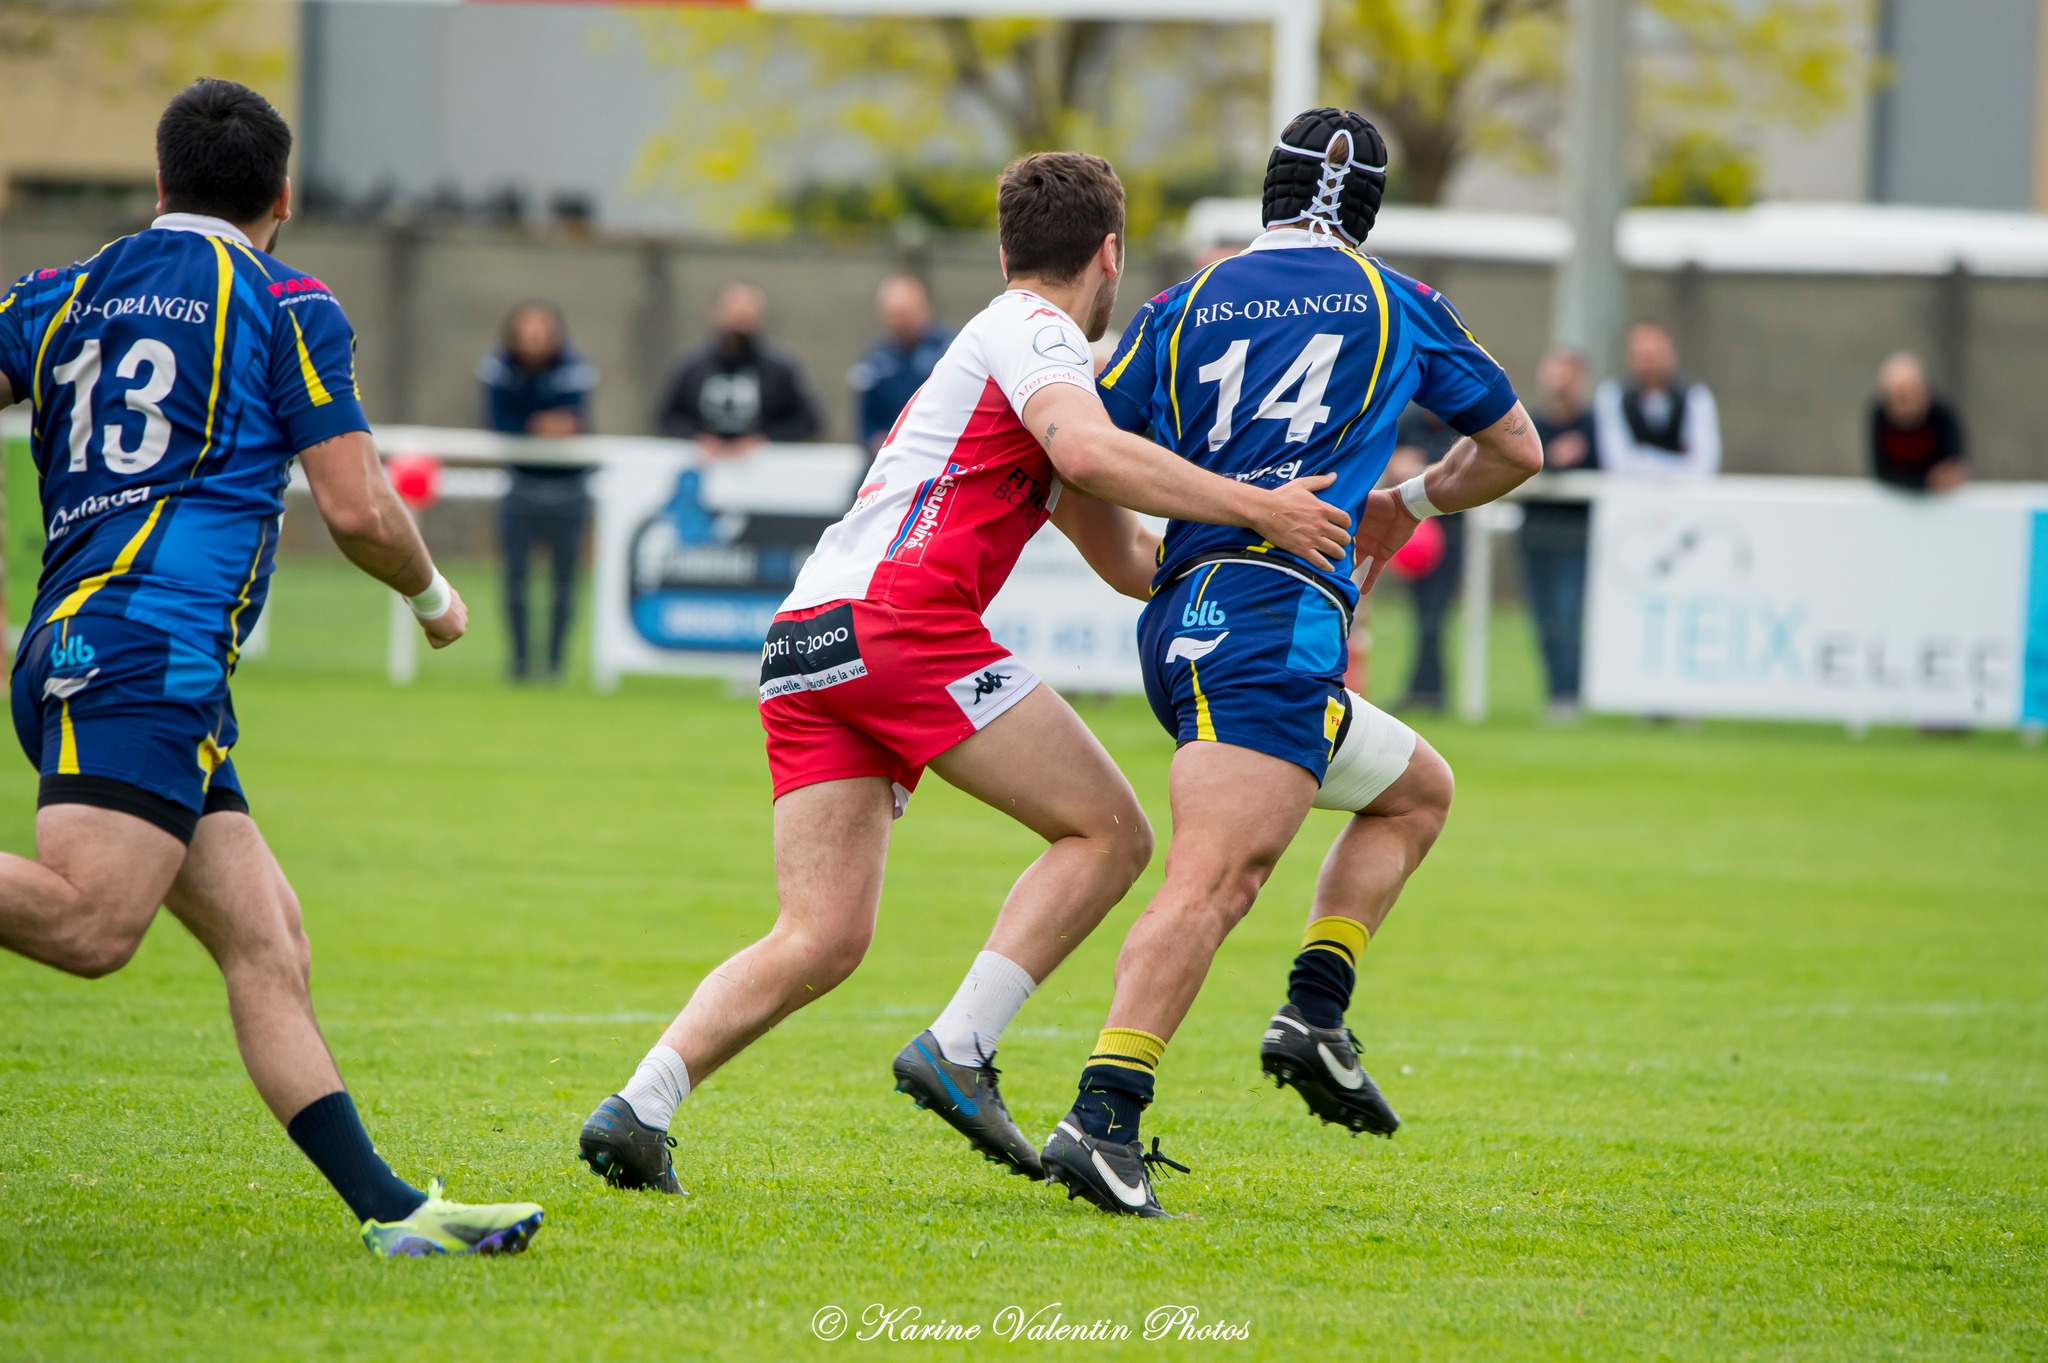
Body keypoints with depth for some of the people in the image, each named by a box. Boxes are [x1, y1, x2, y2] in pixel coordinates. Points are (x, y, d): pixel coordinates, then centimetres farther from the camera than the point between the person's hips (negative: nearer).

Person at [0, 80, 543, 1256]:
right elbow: (357, 511, 1)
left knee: (265, 940, 3)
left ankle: (389, 1207, -2)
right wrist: (433, 597, 20)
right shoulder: (289, 306, 6)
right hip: (149, 647, -8)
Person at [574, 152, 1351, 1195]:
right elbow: (1089, 452, -19)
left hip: (802, 650, 9)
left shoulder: (1007, 339, 33)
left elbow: (1128, 562, 35)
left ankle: (636, 1110, -11)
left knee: (820, 940, 3)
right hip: (897, 620, -9)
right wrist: (1255, 508, -17)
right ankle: (957, 1051, -11)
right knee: (1108, 834, -1)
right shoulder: (1031, 332, 4)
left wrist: (1262, 563, 32)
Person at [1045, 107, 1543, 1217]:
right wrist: (1409, 504, 43)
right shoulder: (1398, 306, 12)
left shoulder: (1184, 305, 16)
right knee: (1215, 878, -19)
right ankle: (1100, 1117, -35)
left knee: (1417, 789, 25)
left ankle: (1312, 1016, 9)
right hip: (1279, 615, -6)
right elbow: (1515, 449, 25)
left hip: (1181, 625, 6)